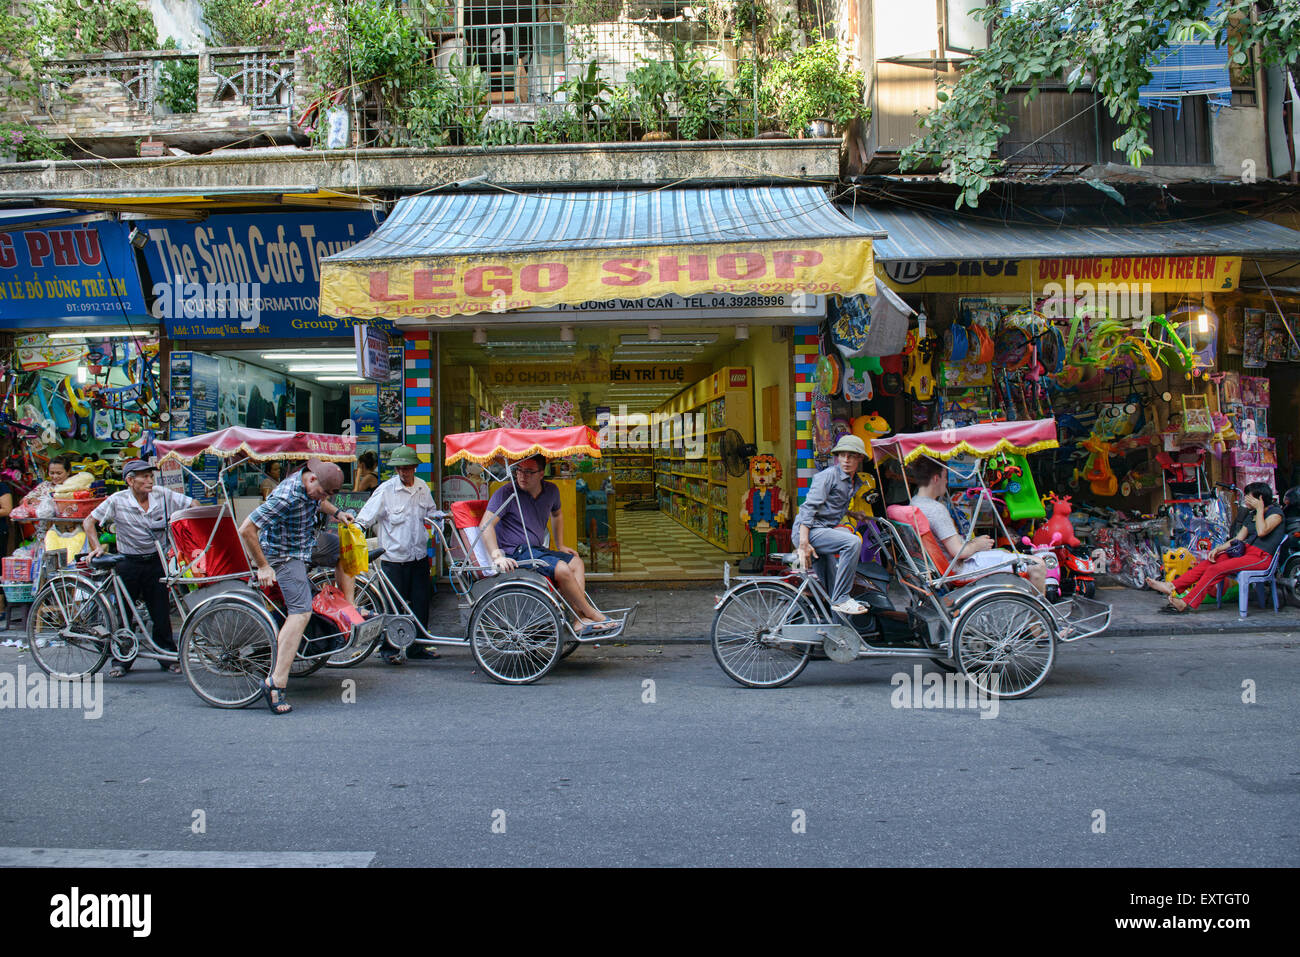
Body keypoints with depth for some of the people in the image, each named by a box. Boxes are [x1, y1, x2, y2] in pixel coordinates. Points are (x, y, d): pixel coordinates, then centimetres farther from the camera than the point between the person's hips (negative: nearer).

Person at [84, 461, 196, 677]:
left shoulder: (163, 495, -5)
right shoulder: (117, 501, -8)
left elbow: (193, 505, -1)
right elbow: (89, 522, -1)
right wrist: (97, 547, -12)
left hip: (156, 561, 1)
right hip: (128, 563, -1)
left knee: (161, 613, 4)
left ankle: (168, 658, 16)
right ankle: (121, 660, 18)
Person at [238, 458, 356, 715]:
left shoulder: (312, 486, -6)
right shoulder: (286, 497, -32)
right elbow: (246, 530, -30)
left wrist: (336, 512, 3)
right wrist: (263, 567, -22)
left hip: (306, 545, 9)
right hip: (285, 555, -9)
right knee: (301, 612, -20)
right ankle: (276, 682, -22)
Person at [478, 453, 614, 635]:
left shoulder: (551, 490, 7)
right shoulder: (506, 493, -14)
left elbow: (556, 515, 30)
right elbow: (485, 525, -22)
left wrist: (560, 545, 26)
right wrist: (497, 556, -32)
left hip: (536, 549, 9)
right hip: (515, 554, -9)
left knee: (576, 562, 1)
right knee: (561, 568, -23)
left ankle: (580, 621, -12)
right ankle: (591, 614, -7)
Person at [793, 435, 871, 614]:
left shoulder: (856, 483, 18)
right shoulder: (829, 475, -9)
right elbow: (808, 507, -17)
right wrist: (803, 544, -24)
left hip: (826, 530, 9)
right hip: (808, 531, -9)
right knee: (852, 542, -26)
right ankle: (840, 600, -23)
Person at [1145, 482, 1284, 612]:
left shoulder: (1276, 512, -3)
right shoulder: (1251, 515, 21)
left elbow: (1261, 531, -22)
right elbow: (1238, 539, 16)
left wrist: (1259, 509, -15)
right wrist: (1219, 548, 1)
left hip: (1261, 558, -8)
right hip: (1245, 552, 8)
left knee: (1216, 569, -24)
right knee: (1207, 563, -10)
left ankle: (1187, 603, -27)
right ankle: (1171, 586, -19)